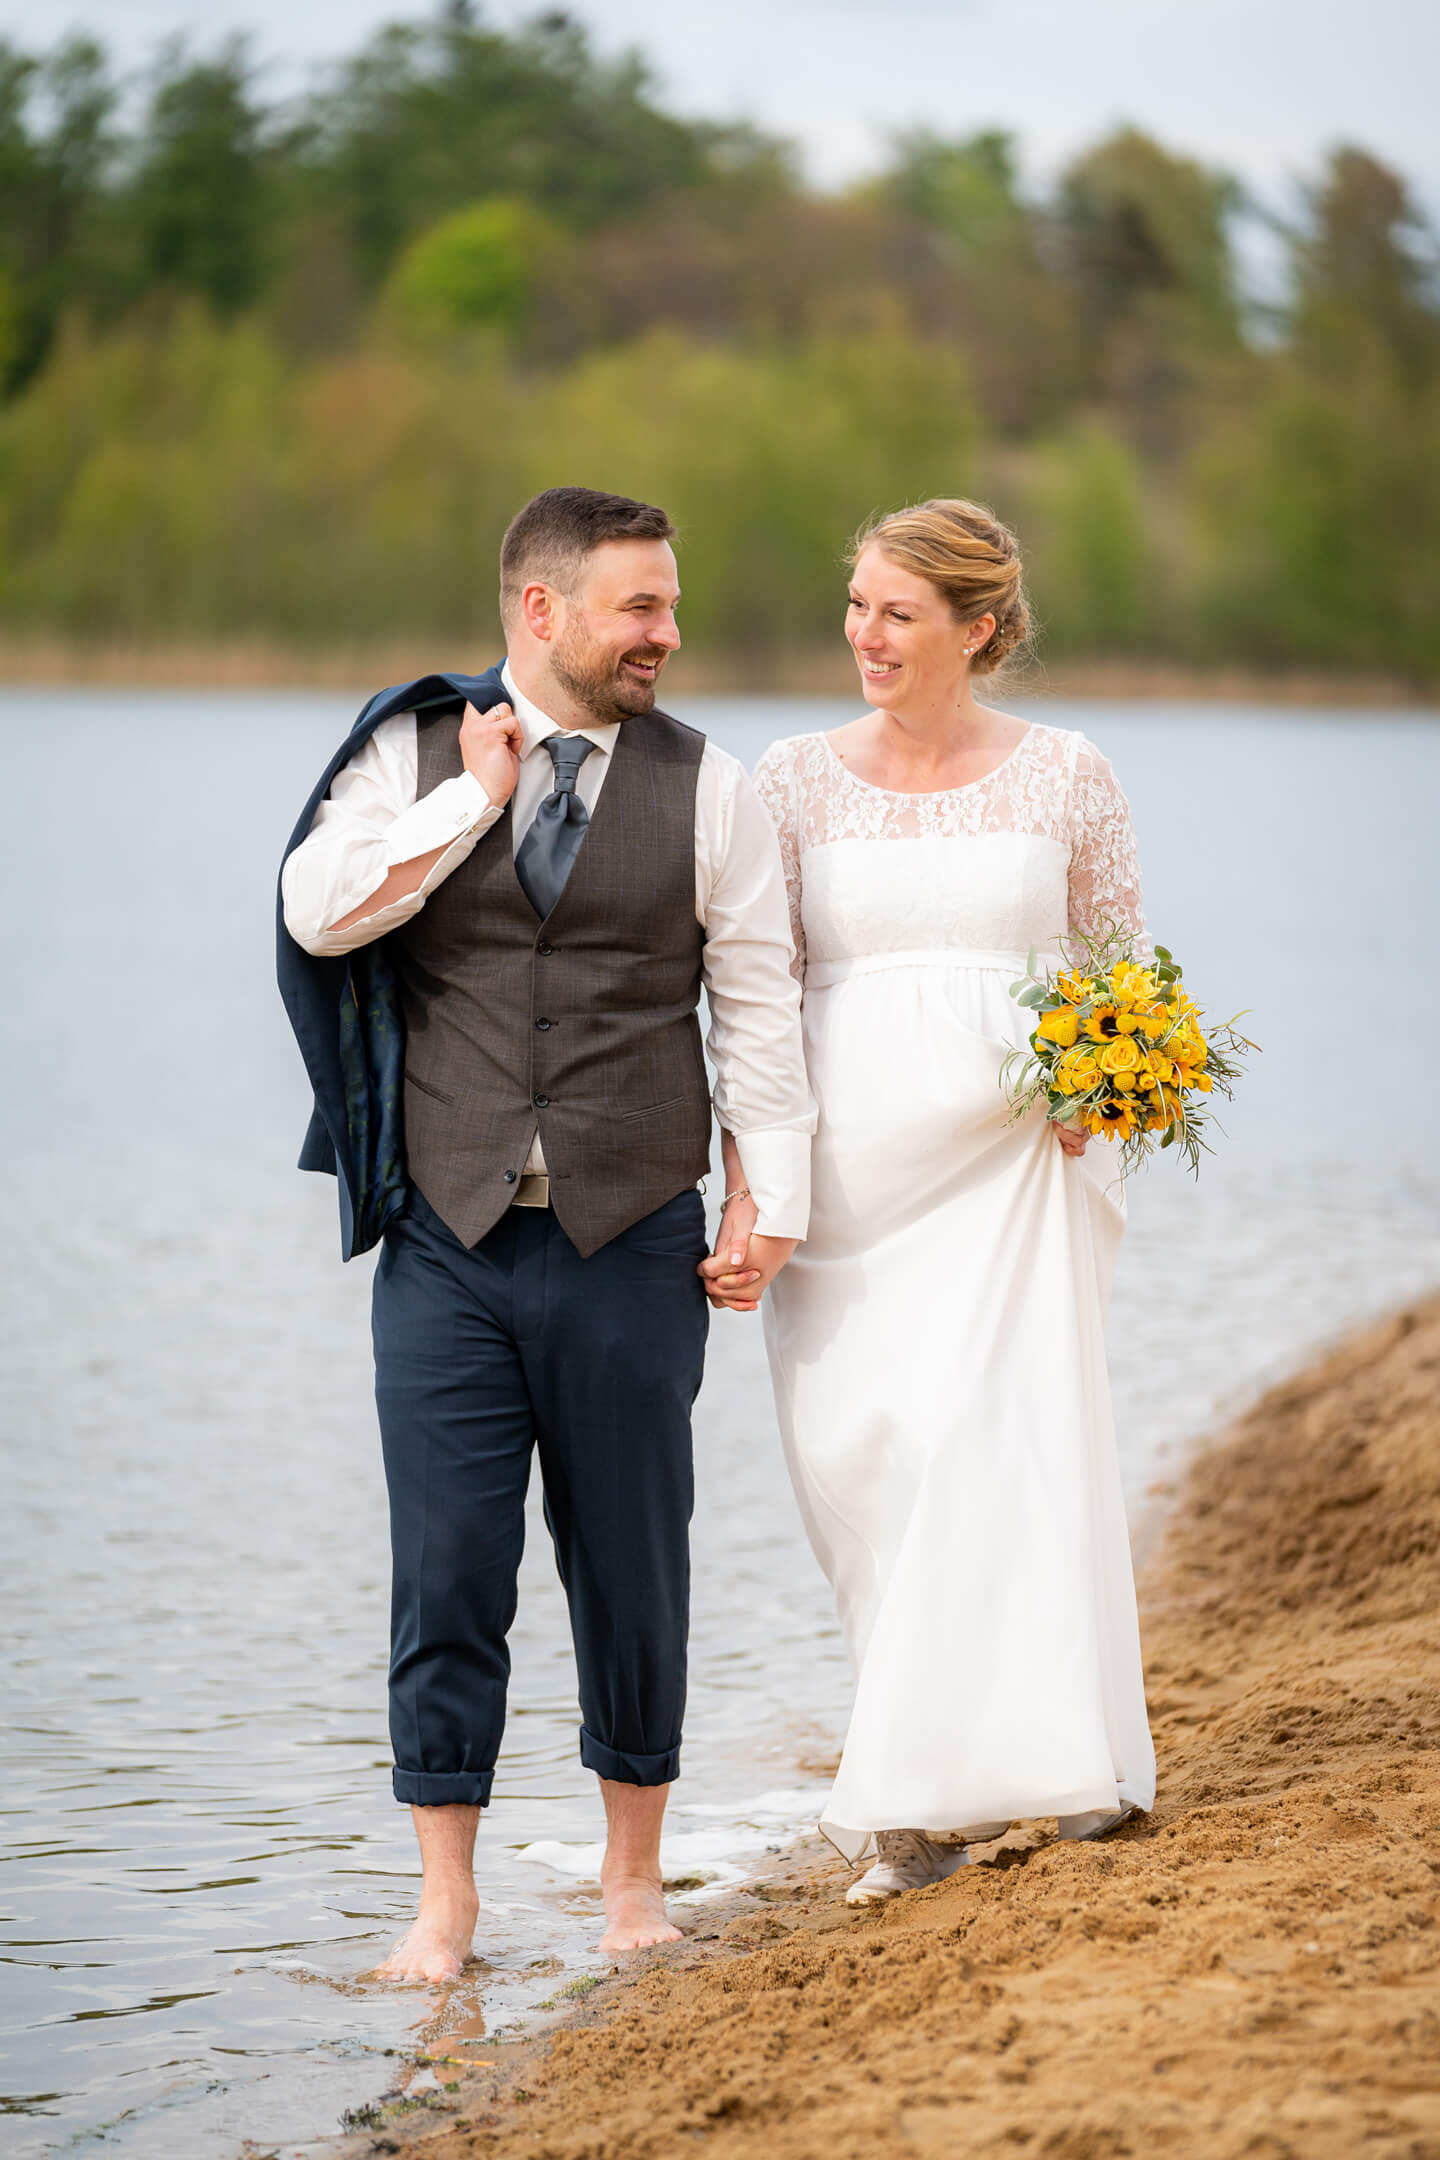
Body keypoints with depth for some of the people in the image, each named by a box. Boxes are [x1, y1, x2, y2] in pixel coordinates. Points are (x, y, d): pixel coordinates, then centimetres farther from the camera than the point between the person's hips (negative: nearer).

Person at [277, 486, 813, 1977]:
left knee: (632, 1564, 7)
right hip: (448, 1237, 0)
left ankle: (634, 1877, 23)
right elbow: (318, 910, -11)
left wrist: (774, 1197, -2)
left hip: (632, 1239, 1)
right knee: (447, 1568, -1)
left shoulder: (705, 788, 4)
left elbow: (757, 1005, 4)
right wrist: (476, 797, -10)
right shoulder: (413, 754, 4)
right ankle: (445, 1902, 8)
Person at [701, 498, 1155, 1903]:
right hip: (846, 1167, 2)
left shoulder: (1065, 777, 5)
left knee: (978, 1434, -13)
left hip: (1011, 1160, -2)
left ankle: (919, 1795, -4)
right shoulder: (794, 783, 7)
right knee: (856, 1457, -4)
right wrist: (744, 1199, -1)